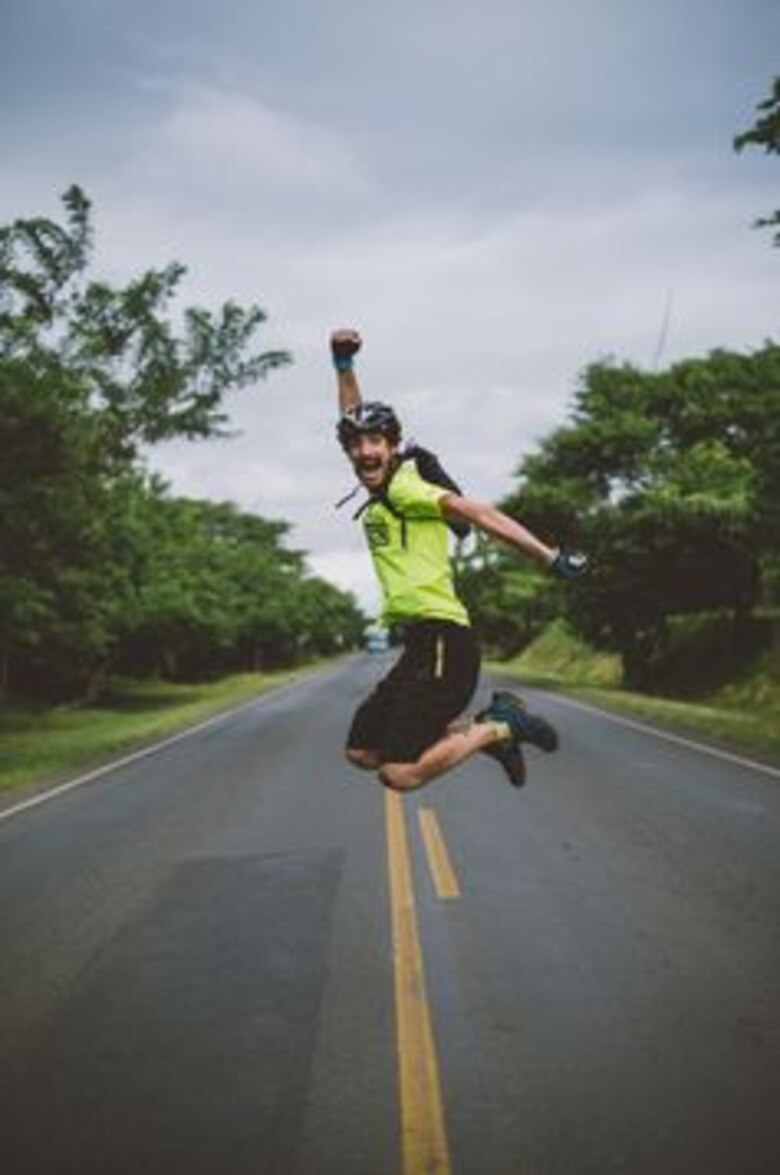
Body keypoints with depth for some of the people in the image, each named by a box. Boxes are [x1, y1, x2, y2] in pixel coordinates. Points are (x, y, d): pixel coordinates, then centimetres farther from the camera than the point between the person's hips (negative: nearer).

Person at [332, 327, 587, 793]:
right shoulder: (380, 497, 19)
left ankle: (499, 725, -1)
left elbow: (479, 513, -14)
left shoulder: (403, 486, -4)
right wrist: (344, 365, 22)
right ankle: (482, 730, 15)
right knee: (363, 751, 14)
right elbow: (353, 422, 28)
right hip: (422, 643, 9)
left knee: (400, 774, -17)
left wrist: (551, 558, -22)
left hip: (443, 641, -9)